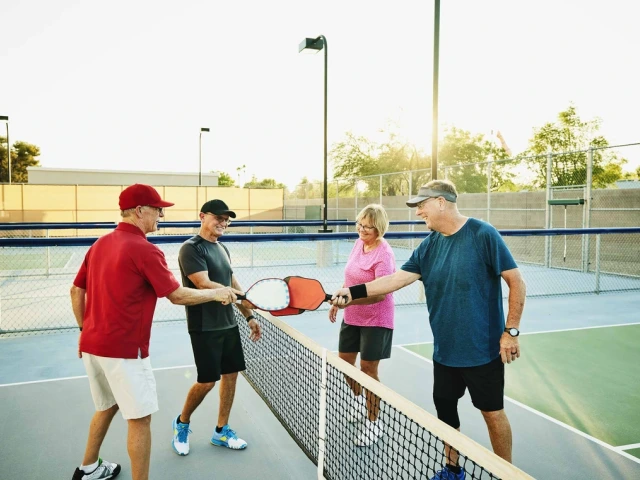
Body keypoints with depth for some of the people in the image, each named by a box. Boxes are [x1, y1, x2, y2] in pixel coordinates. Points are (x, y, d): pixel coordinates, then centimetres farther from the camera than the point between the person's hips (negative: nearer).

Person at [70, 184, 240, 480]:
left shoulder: (100, 244, 7)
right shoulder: (145, 250, -17)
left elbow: (76, 291, 14)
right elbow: (178, 296, -13)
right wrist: (217, 294, 0)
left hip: (92, 345, 9)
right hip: (124, 350, -9)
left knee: (107, 407, 26)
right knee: (139, 418, 4)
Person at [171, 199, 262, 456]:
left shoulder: (222, 248, 12)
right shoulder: (191, 248, -13)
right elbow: (204, 284, -25)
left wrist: (249, 315, 15)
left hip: (229, 323, 8)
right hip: (205, 327, -8)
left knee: (231, 373, 10)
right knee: (207, 381, -1)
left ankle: (221, 431, 25)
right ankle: (182, 423, 26)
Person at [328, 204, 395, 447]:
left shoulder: (383, 254, -22)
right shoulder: (359, 243, 0)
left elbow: (380, 293, -28)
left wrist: (349, 300, -39)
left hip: (376, 320, -7)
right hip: (351, 316, 7)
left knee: (368, 368, 1)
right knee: (344, 360, 15)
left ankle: (373, 422, 20)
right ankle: (359, 399, 43)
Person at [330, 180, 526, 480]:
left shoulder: (482, 235, -14)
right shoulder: (429, 246, 2)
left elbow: (516, 282, -10)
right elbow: (396, 279, -1)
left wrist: (511, 331, -13)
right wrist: (352, 292, -11)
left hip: (483, 349, -5)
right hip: (445, 350, 6)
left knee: (492, 412, 7)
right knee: (444, 408, 16)